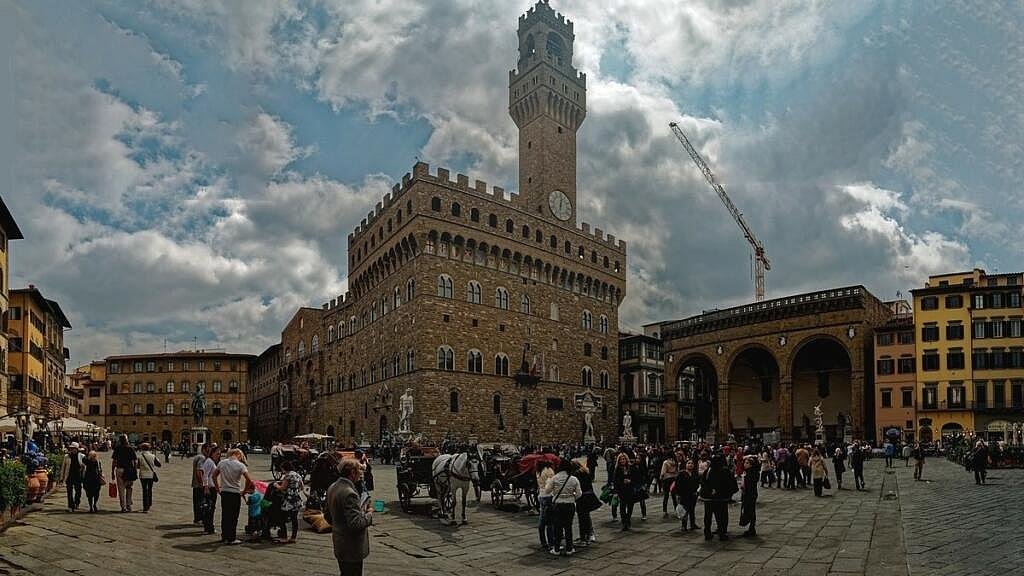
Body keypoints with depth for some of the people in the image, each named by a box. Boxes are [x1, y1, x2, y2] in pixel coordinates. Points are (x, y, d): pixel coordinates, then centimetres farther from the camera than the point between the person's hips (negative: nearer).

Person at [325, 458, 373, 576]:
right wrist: (369, 514, -12)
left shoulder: (332, 488, 3)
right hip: (352, 549, -9)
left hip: (339, 544, 9)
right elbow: (356, 524, -28)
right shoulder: (349, 493, -26)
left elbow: (327, 515, 14)